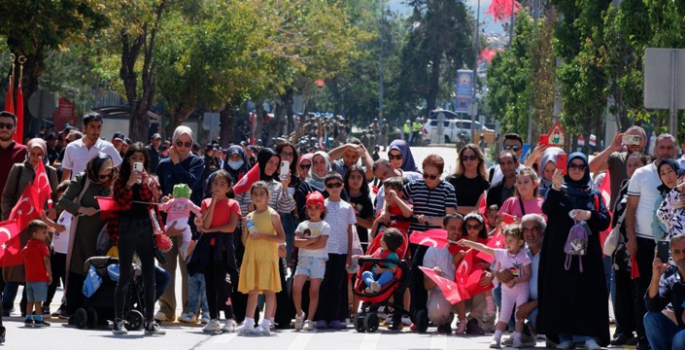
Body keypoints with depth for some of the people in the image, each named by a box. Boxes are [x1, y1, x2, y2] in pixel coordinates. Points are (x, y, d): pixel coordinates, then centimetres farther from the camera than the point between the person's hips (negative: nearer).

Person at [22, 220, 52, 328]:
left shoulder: (26, 247, 11)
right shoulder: (42, 246, -11)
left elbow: (26, 262, 15)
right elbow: (46, 261, -15)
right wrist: (50, 274, -8)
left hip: (29, 277, 7)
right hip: (40, 278, -7)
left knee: (30, 300, 12)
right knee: (38, 300, -5)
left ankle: (28, 319, 13)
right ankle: (38, 319, -5)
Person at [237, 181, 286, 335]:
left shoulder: (272, 215, -2)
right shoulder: (249, 217, 13)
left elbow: (281, 238, -8)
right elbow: (245, 242, 14)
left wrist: (262, 235, -16)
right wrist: (245, 227, -2)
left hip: (267, 257, -5)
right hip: (251, 256, 5)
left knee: (268, 290, -5)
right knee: (252, 290, 5)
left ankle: (266, 324, -6)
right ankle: (248, 323, 4)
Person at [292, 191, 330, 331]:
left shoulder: (324, 226, 3)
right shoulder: (302, 225, 11)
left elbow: (321, 244, -11)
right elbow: (296, 242, -3)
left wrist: (304, 243, -6)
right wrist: (312, 240, -10)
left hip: (318, 260, -2)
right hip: (304, 258, 2)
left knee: (314, 290, -2)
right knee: (296, 287, -12)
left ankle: (309, 320, 1)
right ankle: (299, 314, 7)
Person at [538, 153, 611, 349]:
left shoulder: (594, 194, 13)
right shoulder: (558, 191, 9)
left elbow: (605, 221, 5)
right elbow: (548, 210, -12)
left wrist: (590, 215, -14)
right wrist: (555, 188, -28)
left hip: (587, 251, 1)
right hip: (560, 251, -1)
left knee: (588, 293, -8)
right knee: (562, 292, -4)